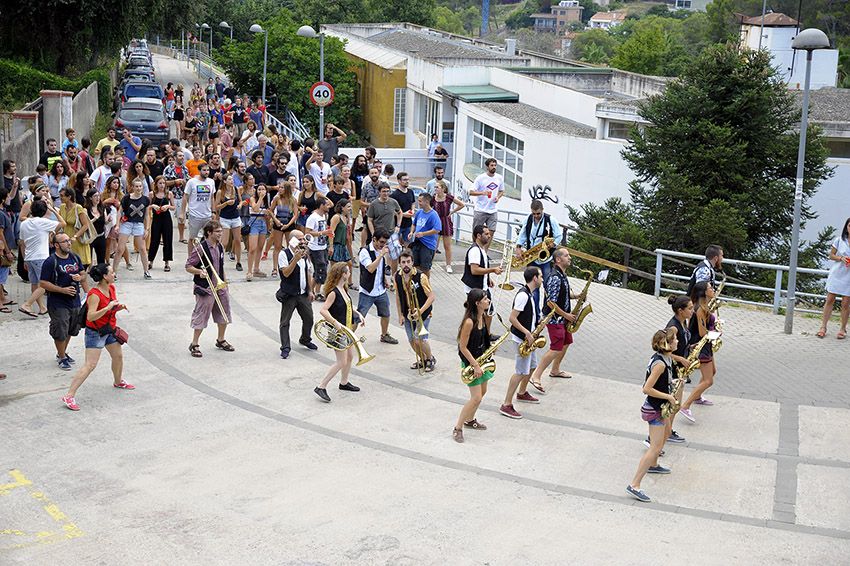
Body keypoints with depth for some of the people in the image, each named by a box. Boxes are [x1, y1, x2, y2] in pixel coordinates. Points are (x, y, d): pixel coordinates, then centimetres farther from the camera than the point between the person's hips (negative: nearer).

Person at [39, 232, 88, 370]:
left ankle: (62, 353, 37)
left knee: (70, 330, 18)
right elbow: (43, 283, -15)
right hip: (58, 303, -6)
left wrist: (80, 277, -7)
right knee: (60, 332, 0)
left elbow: (83, 274, 17)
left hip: (75, 301, 7)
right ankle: (62, 357, 17)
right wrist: (62, 290, -20)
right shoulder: (50, 262, -15)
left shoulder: (75, 257, 5)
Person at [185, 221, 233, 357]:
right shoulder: (200, 248, -16)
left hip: (220, 287, 8)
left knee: (224, 314, 15)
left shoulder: (220, 247, 7)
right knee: (201, 316, -1)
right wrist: (199, 271, -30)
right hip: (205, 288, -7)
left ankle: (221, 340, 34)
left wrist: (224, 280, 19)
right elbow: (188, 267, -14)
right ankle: (194, 345, 11)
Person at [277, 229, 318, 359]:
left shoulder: (304, 254, 9)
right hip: (289, 294, -6)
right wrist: (296, 259, -30)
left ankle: (305, 340, 35)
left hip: (303, 294, 6)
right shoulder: (284, 254, -12)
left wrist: (310, 291, 13)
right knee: (285, 321, -2)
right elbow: (286, 273, -22)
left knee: (309, 318, 12)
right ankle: (285, 348, 4)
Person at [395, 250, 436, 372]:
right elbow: (398, 296, 8)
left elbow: (432, 296, -20)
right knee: (412, 340, 8)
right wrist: (400, 315, 6)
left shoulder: (421, 276, -20)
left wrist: (420, 311, -29)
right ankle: (423, 359, 34)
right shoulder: (398, 277, -4)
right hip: (408, 314, 5)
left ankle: (431, 359, 15)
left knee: (420, 339, -12)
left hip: (423, 313, -5)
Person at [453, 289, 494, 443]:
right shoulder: (469, 322, -27)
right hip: (470, 361, -9)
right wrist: (476, 366, -20)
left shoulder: (483, 316, -1)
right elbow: (463, 347, -22)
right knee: (476, 398, -8)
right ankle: (457, 428, 4)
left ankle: (469, 420, 39)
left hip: (481, 358, 9)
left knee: (482, 392, 20)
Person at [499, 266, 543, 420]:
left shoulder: (528, 293, 9)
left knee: (532, 366, 23)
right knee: (521, 372, -8)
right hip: (522, 338, -10)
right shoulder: (523, 295, -22)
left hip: (529, 337, 10)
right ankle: (506, 405, -4)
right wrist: (527, 333, -23)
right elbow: (512, 318, -24)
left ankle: (522, 393, 43)